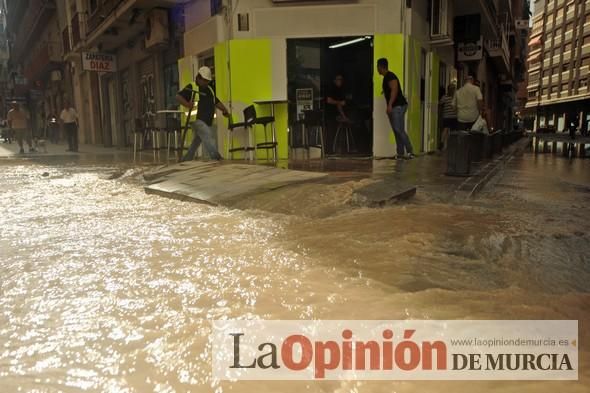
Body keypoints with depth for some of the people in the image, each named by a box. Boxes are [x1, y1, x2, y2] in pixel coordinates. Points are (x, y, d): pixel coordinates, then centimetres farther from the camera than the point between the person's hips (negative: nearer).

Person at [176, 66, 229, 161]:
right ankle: (217, 159, -30)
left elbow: (217, 102, 22)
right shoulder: (191, 87, -2)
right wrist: (187, 104, -26)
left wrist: (225, 110, 5)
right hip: (197, 120, -7)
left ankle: (185, 161, 22)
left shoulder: (209, 89, 20)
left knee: (195, 143, 12)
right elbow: (178, 97, -8)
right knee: (209, 138, -22)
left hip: (208, 122, 7)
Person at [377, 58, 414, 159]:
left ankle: (410, 151, -16)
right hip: (393, 107, 10)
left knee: (399, 130, -16)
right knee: (397, 131, 6)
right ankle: (400, 153, 6)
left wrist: (390, 105, -27)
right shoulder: (386, 77, 20)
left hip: (398, 106, -10)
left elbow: (395, 90, -21)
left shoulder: (390, 76, -10)